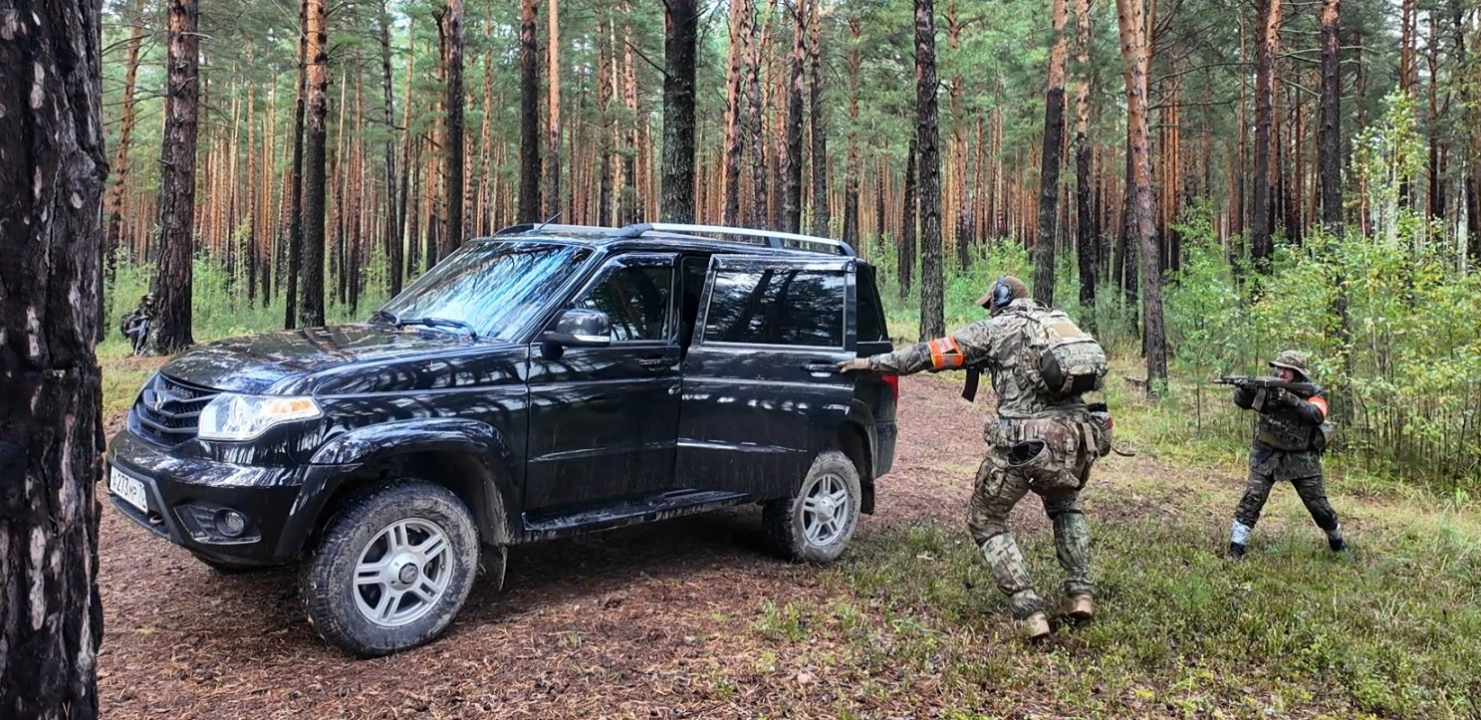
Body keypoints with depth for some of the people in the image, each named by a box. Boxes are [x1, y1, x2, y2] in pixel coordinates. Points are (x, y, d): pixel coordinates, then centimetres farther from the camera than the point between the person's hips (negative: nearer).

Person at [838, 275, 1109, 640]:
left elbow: (931, 353, 5)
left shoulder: (995, 329, 5)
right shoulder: (1062, 323, 20)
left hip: (1024, 442, -5)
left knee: (986, 521, 13)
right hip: (1074, 439, 5)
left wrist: (873, 362, 13)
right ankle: (1080, 592, 24)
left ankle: (1029, 612, 3)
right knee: (1065, 506, 34)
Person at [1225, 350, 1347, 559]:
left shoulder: (1312, 394, -10)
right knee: (1252, 498, -13)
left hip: (1301, 459, 0)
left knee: (1319, 506, 9)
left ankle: (1337, 541, 36)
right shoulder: (1268, 387, -8)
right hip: (1267, 455, 0)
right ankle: (1236, 547, -8)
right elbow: (1242, 402, -19)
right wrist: (1244, 389, -42)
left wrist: (1291, 399, -43)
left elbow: (1317, 414, -30)